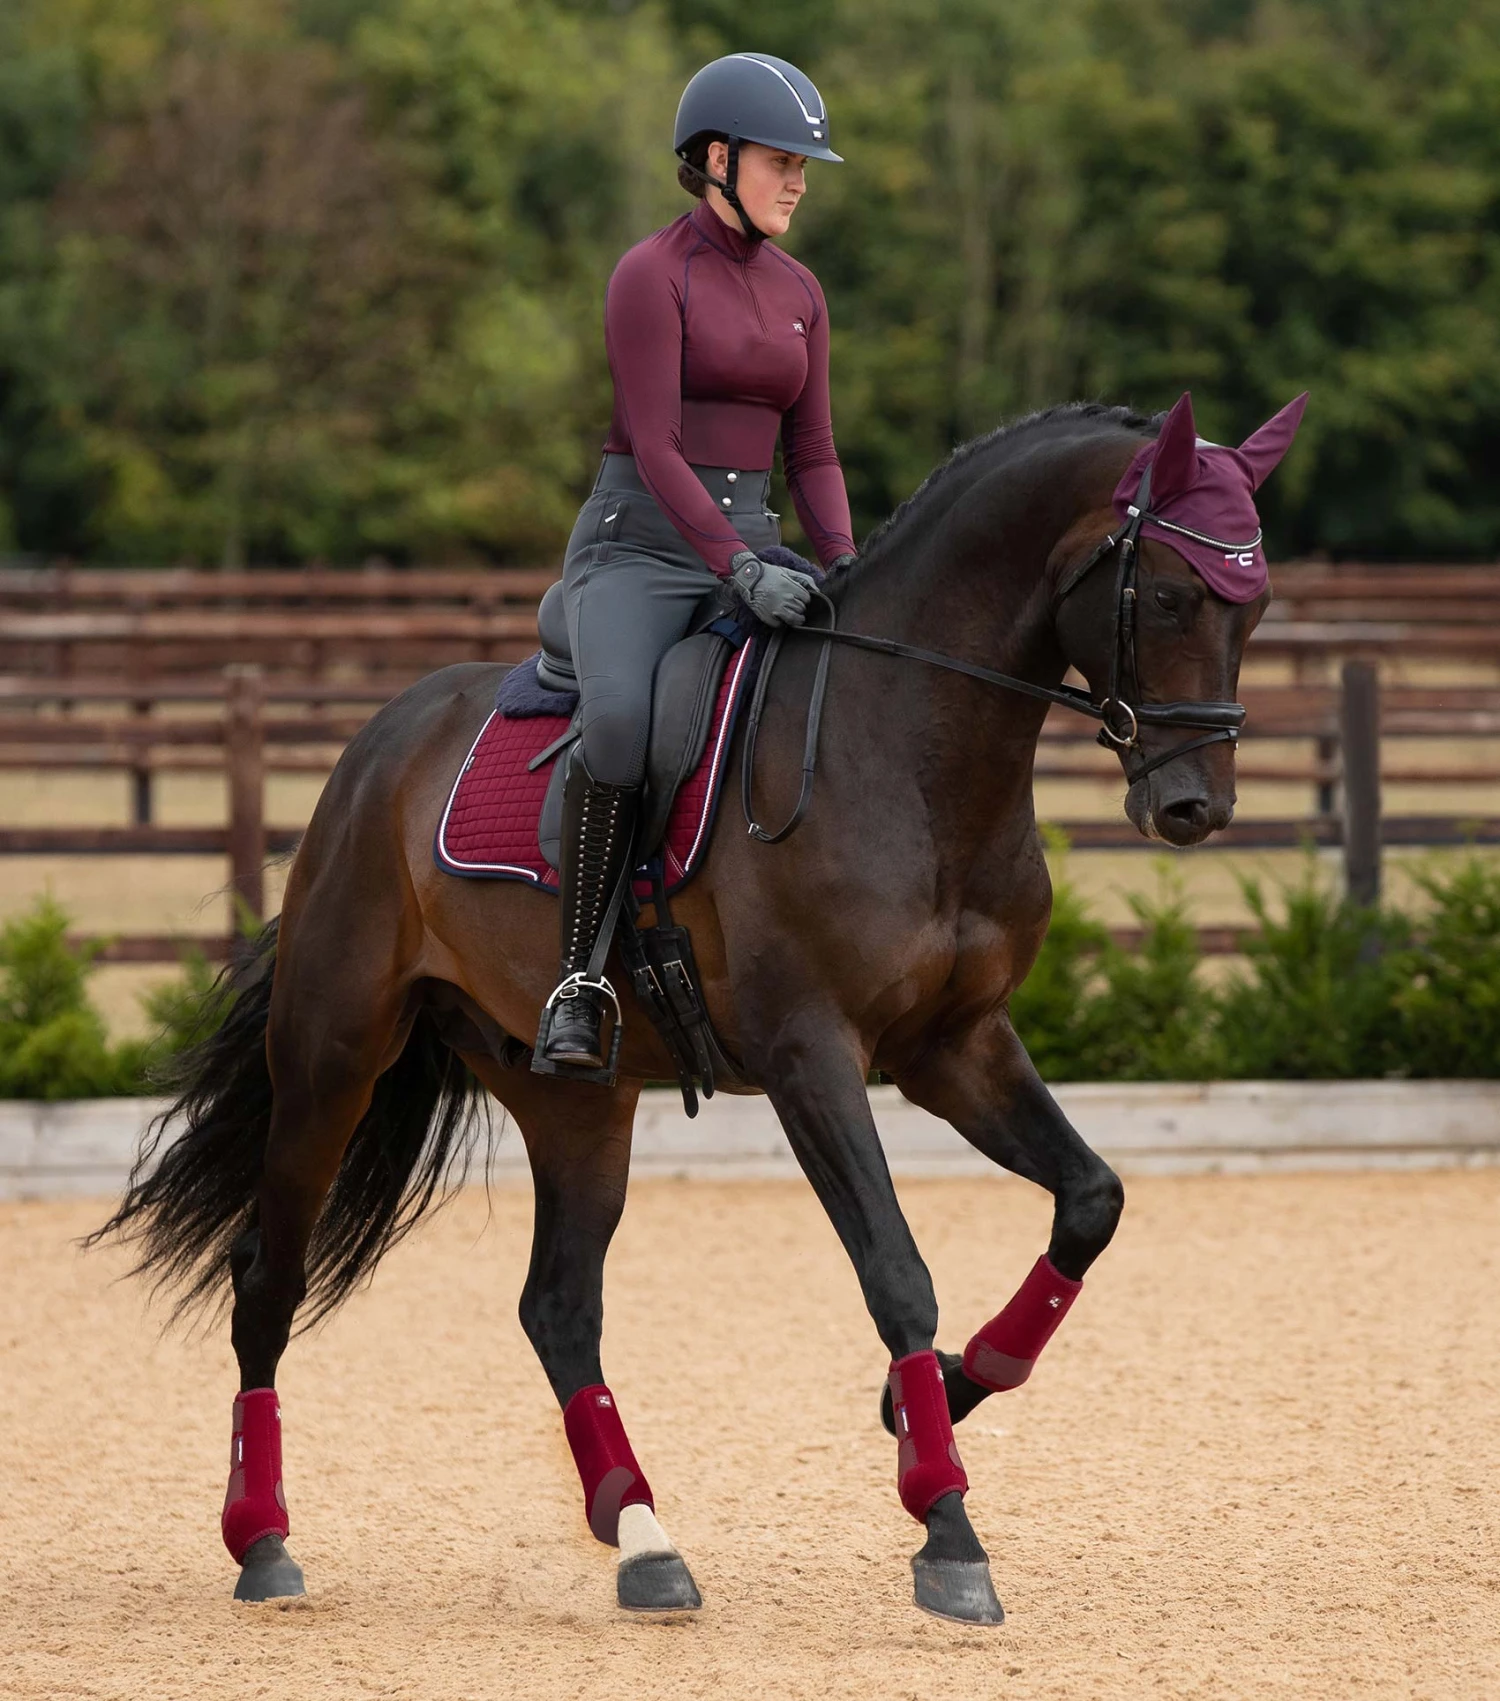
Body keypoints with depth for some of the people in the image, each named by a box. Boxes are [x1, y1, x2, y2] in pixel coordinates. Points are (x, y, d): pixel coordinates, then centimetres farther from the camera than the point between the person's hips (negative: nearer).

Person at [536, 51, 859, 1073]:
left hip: (749, 545, 7)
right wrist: (741, 571, -26)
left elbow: (811, 453, 14)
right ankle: (579, 981, -27)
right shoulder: (652, 276, -8)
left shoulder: (798, 292, 13)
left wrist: (846, 572, -3)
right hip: (640, 541, -6)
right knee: (620, 719, -34)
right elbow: (655, 448, -16)